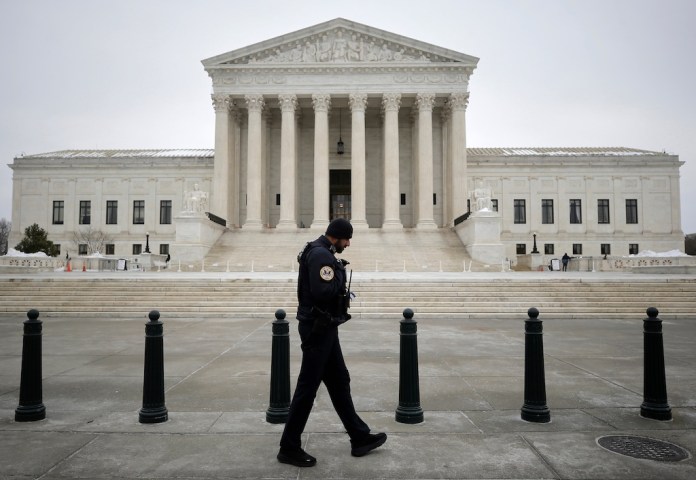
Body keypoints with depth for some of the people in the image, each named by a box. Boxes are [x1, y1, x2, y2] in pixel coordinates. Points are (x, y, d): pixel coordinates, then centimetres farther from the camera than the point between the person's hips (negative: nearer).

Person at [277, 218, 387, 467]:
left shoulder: (321, 253, 14)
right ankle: (289, 448, 13)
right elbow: (323, 292, -30)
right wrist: (340, 276, -13)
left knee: (340, 382, 16)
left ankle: (360, 438, 27)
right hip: (317, 328, -11)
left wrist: (340, 289, 1)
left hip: (324, 328, 11)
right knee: (307, 388, -1)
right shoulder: (321, 255, -19)